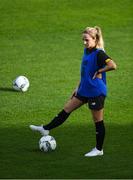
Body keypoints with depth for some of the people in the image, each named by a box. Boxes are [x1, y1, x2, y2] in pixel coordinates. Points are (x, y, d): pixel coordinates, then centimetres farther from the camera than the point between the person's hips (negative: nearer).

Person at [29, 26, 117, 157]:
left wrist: (99, 71, -21)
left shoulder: (99, 54, -19)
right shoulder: (86, 51, 8)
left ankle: (99, 149, 14)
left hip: (96, 92, -9)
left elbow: (113, 65, -33)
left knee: (98, 121, 3)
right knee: (66, 110, 13)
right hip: (84, 90, 9)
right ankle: (45, 129, 21)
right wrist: (78, 87, 18)